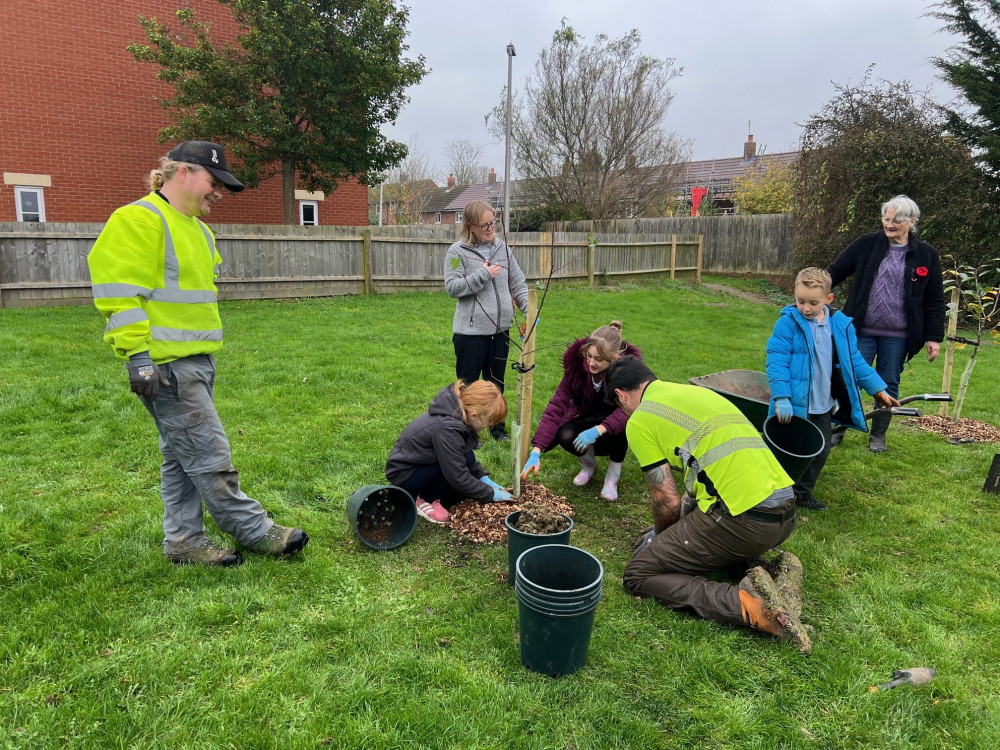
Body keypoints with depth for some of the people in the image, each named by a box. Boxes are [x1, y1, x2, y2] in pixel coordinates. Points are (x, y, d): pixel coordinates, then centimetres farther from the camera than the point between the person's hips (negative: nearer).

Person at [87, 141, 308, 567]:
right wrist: (138, 356, -22)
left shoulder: (196, 228, 18)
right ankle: (255, 532, 6)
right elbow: (121, 295, -18)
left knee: (182, 457, 14)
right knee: (209, 455, -3)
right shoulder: (139, 220, -11)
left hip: (197, 361, 10)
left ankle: (183, 541, 24)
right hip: (167, 365, -10)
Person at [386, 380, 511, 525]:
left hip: (417, 463, 9)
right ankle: (426, 500, -9)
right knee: (466, 460, -23)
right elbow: (459, 479, -27)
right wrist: (492, 494, -16)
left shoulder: (457, 411, -7)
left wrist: (485, 479, 0)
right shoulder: (447, 429, -33)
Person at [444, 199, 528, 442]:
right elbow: (452, 287, -13)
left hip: (500, 329, 4)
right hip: (470, 331, -4)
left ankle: (497, 427, 32)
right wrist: (484, 274, -17)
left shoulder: (503, 248, 7)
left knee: (497, 383, 17)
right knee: (468, 385, 6)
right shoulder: (458, 251, -6)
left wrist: (530, 310, -4)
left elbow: (518, 283, 9)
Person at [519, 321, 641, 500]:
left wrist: (598, 430, -49)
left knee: (622, 422, -35)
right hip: (586, 422, 2)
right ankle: (588, 465, 6)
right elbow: (556, 406, -27)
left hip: (614, 433, -1)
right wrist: (536, 451, -35)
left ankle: (613, 473, -7)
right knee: (566, 436, -30)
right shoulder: (577, 365, -23)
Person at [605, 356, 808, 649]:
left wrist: (660, 535, 21)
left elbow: (667, 502, -2)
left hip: (741, 519, -8)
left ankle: (744, 606, -10)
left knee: (639, 575, 7)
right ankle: (750, 570, 8)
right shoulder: (695, 391, 23)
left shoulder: (639, 421, -1)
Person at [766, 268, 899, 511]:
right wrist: (781, 398, -24)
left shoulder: (841, 325, 1)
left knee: (820, 451, 16)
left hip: (823, 405, 6)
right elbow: (777, 360, -16)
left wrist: (879, 390, 10)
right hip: (794, 404, -5)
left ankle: (802, 493, 32)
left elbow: (854, 361, 11)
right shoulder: (788, 322, -13)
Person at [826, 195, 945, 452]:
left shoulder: (927, 255, 1)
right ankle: (837, 429, 16)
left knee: (888, 384, 9)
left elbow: (935, 301, 4)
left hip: (897, 336, 1)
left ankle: (878, 436, 23)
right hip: (862, 331, -1)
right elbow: (836, 271, 3)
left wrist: (934, 337, 1)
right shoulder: (867, 244, 0)